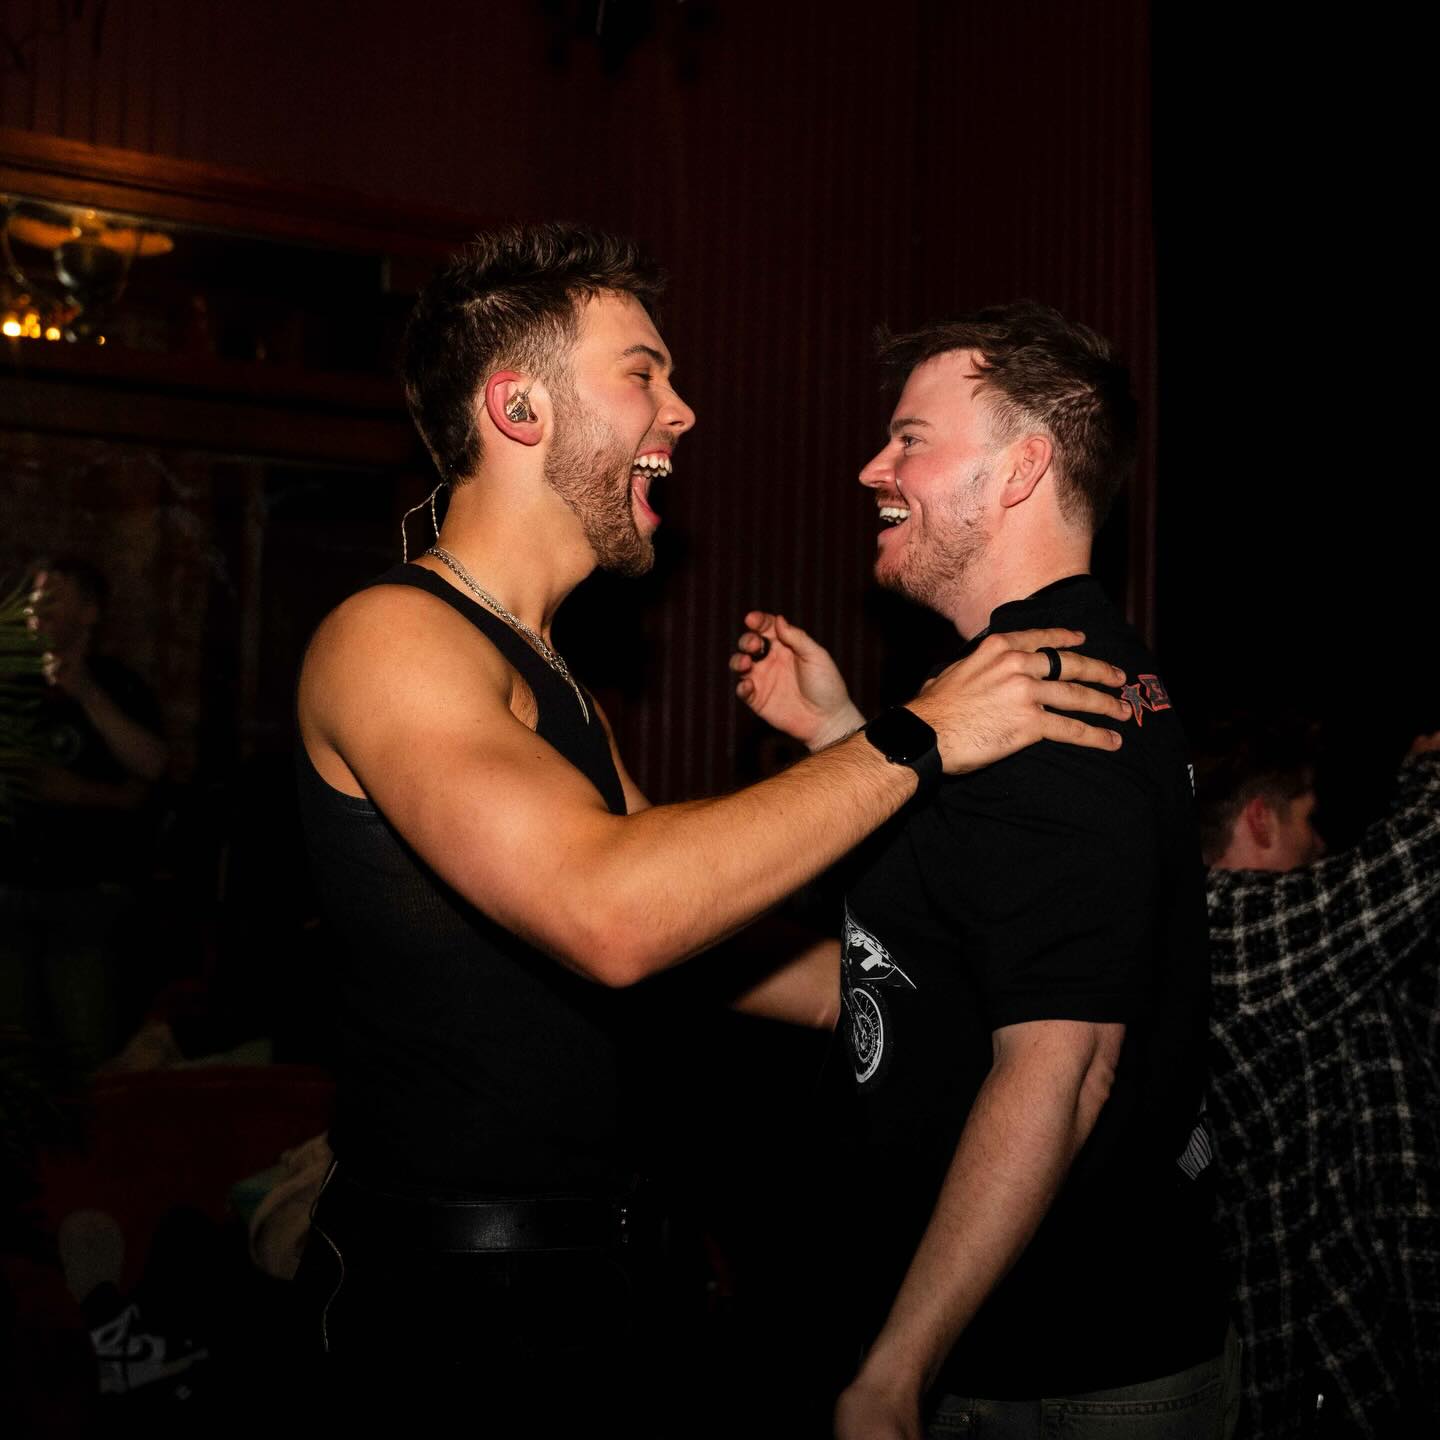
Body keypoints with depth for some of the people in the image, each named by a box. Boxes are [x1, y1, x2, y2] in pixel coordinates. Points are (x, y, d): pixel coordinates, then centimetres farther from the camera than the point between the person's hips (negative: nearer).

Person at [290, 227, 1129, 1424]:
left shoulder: (550, 678, 15)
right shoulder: (391, 638, -17)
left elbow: (688, 928, 15)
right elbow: (608, 916, -32)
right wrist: (912, 740, -23)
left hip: (578, 1266, 9)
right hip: (457, 1297, -9)